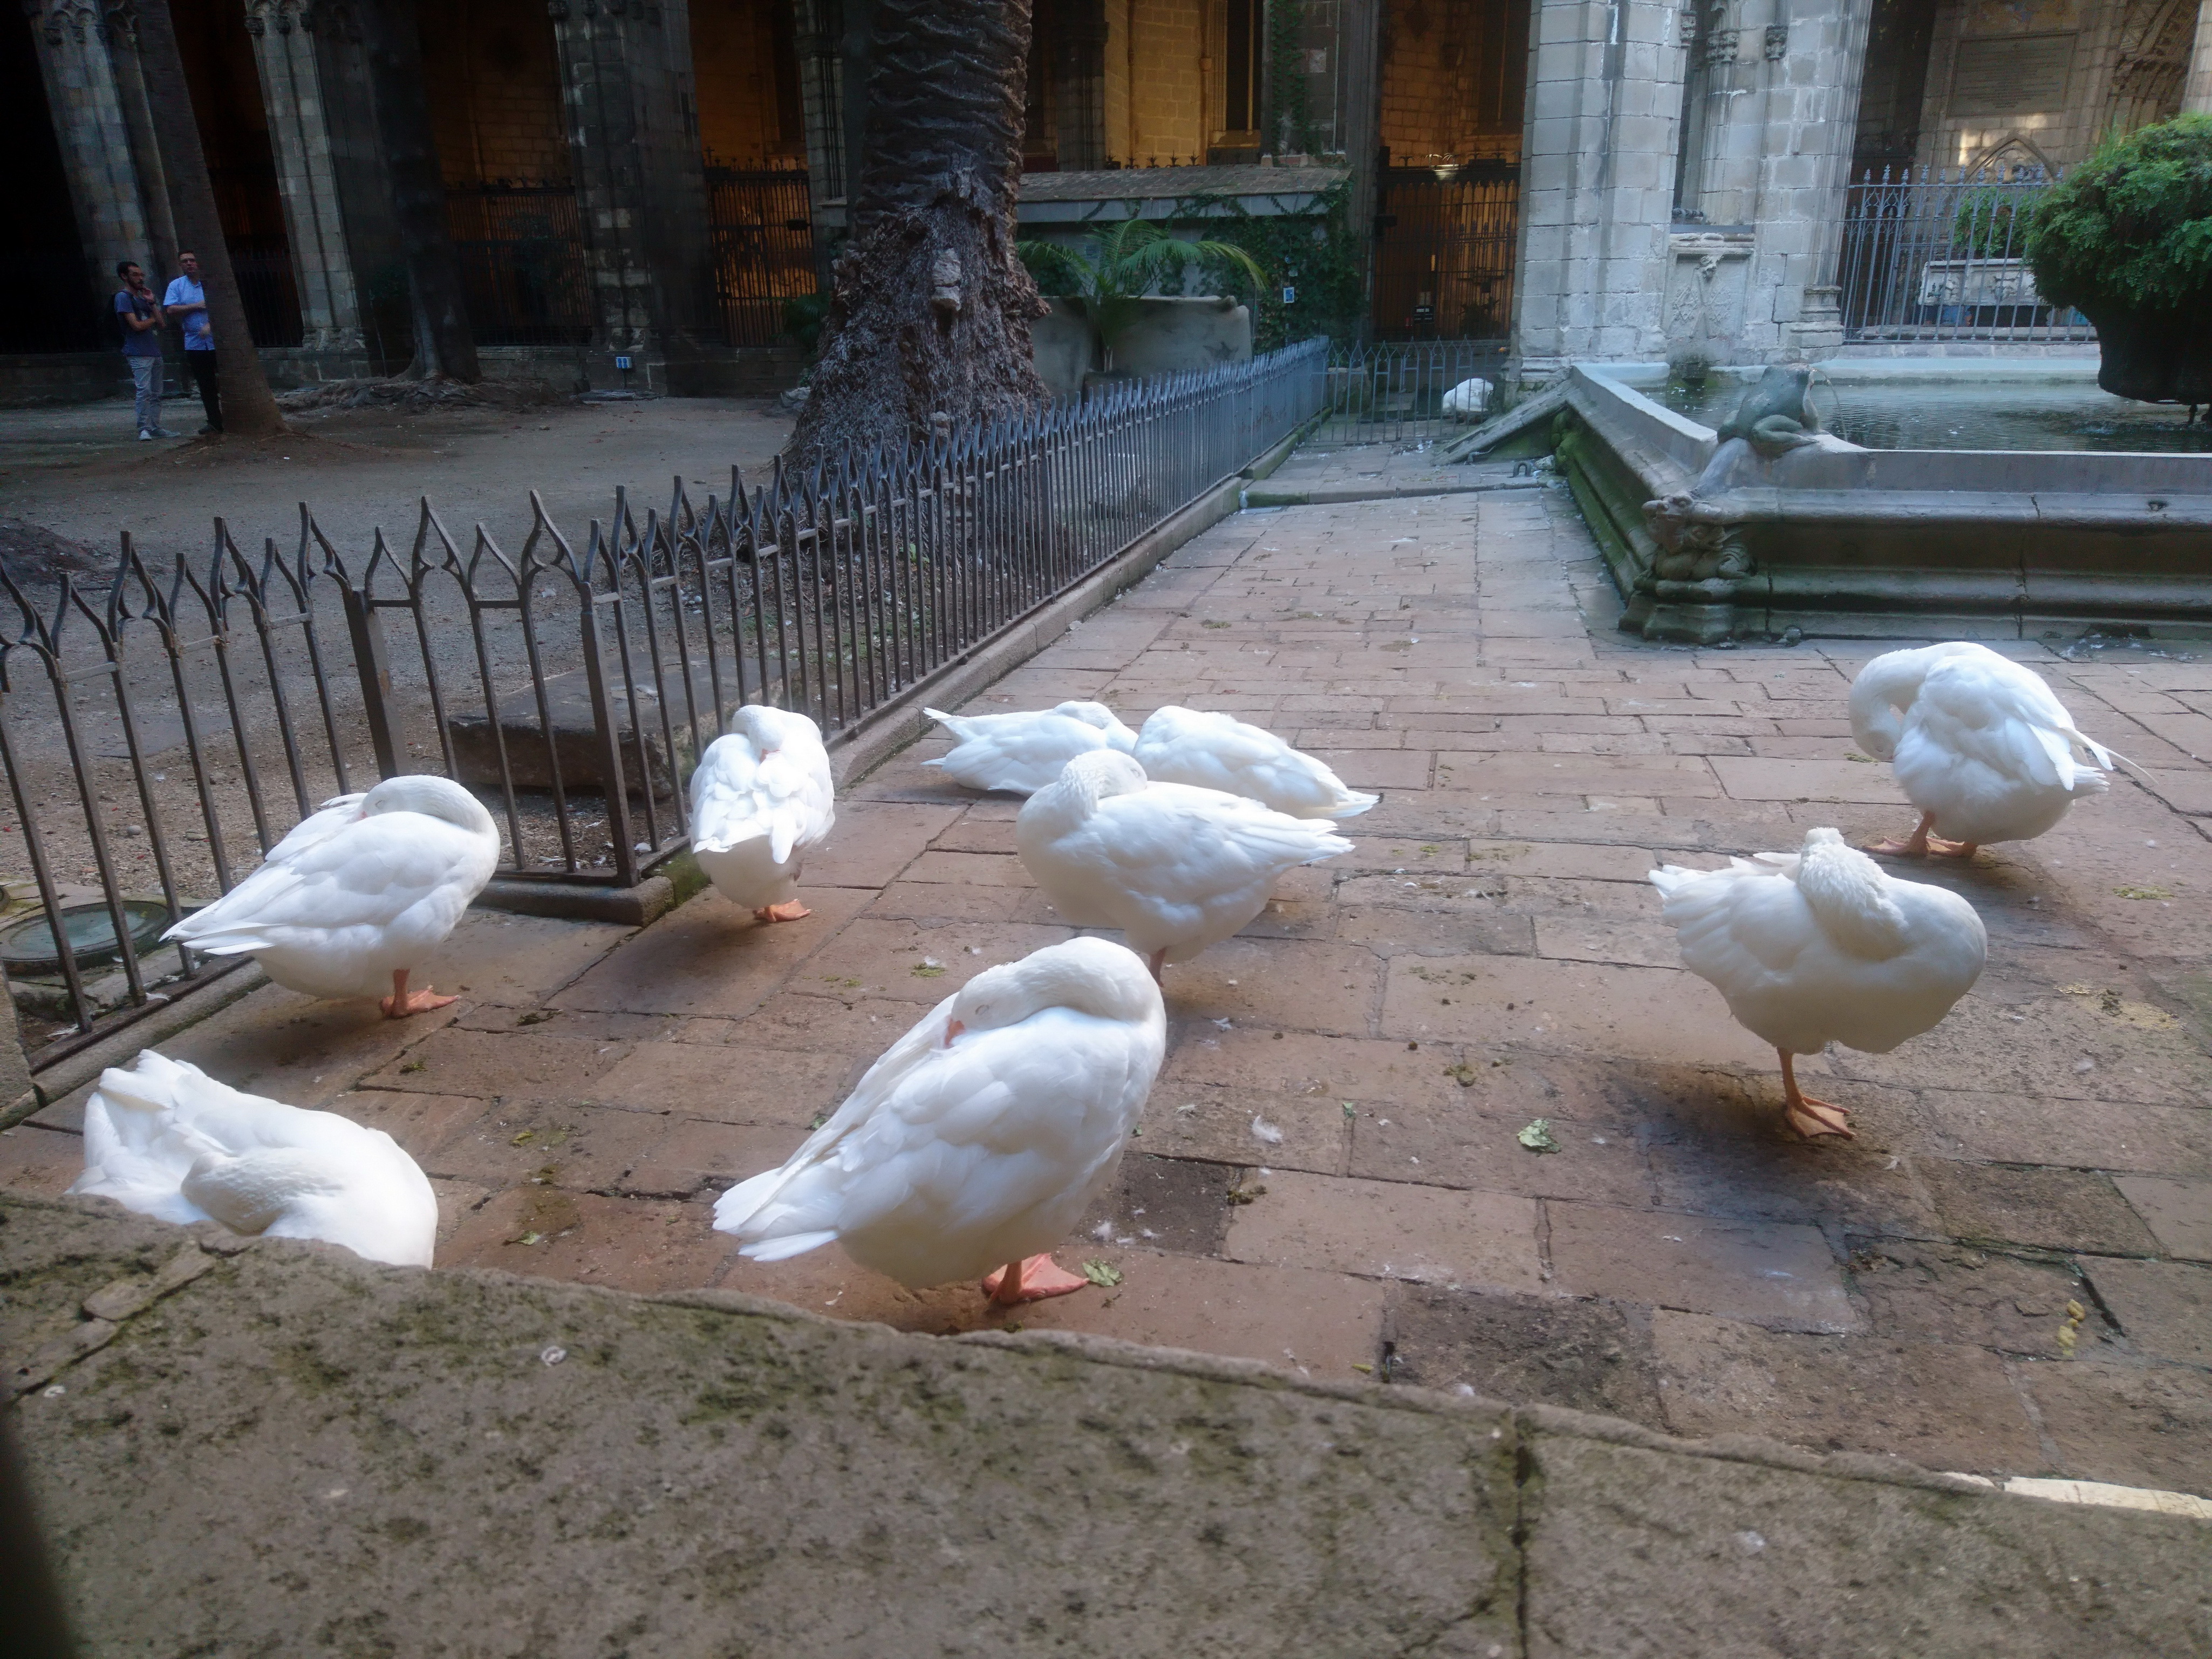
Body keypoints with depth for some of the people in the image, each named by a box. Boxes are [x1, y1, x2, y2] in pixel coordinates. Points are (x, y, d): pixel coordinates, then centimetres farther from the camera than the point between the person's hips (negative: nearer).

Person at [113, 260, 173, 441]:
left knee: (156, 393, 8)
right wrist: (154, 319, 4)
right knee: (144, 391, -15)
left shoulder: (142, 298, 20)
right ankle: (144, 429, -15)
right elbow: (137, 325, -13)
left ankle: (155, 427, 12)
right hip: (138, 354, -8)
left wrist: (152, 303, 3)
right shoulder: (123, 297, -4)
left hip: (154, 352, 8)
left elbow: (162, 323, 12)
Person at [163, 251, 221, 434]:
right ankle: (215, 422, 11)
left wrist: (211, 325, -19)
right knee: (206, 386, 6)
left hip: (217, 341, -3)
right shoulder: (176, 286, 10)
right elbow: (171, 310, -1)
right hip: (195, 343, 3)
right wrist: (196, 306, -9)